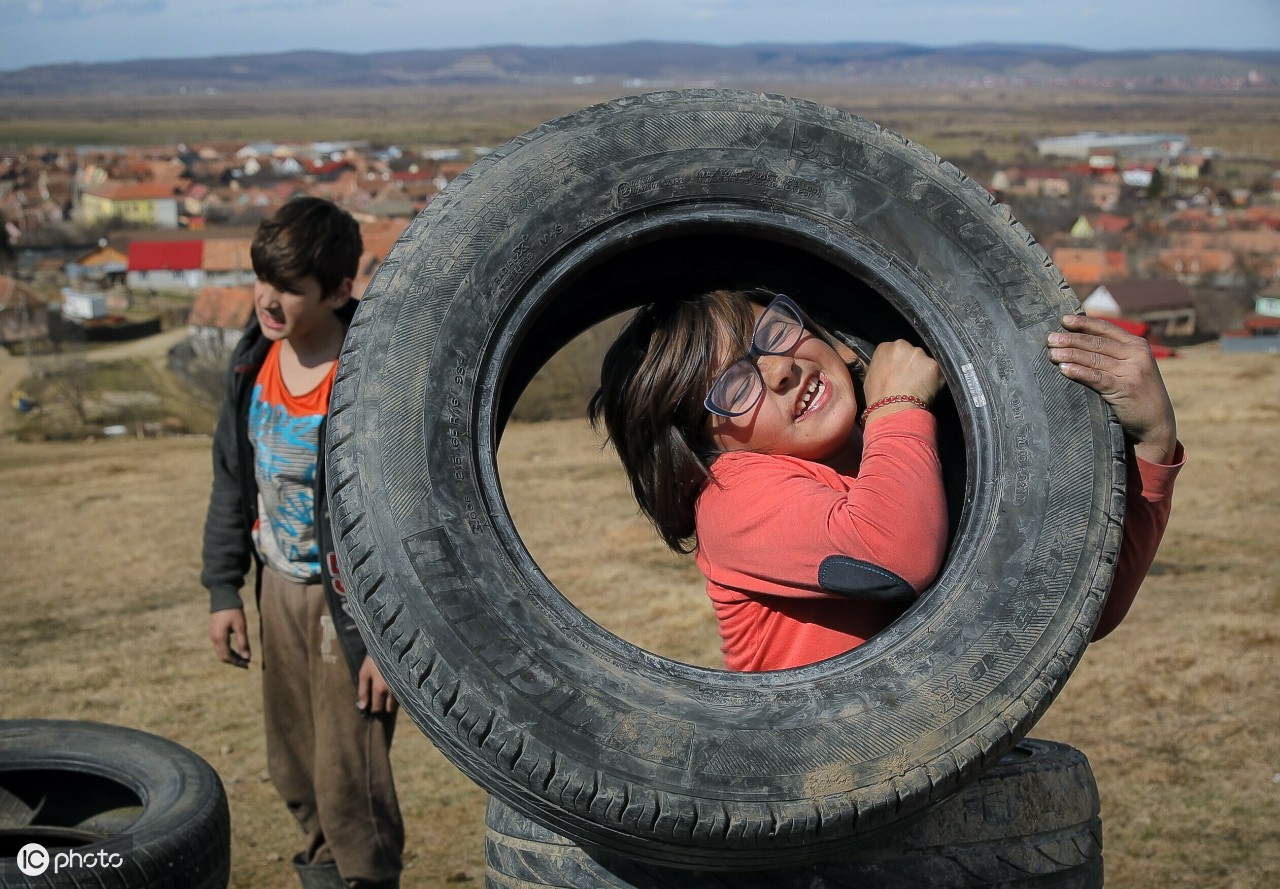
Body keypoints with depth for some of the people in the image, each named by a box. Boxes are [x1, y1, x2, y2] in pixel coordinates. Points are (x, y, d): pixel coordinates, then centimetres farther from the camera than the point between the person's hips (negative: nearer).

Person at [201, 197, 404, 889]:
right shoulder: (255, 359, -2)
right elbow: (232, 480, 10)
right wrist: (223, 590, 9)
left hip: (350, 602, -7)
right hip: (281, 586, 7)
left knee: (349, 783, -2)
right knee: (294, 770, 19)